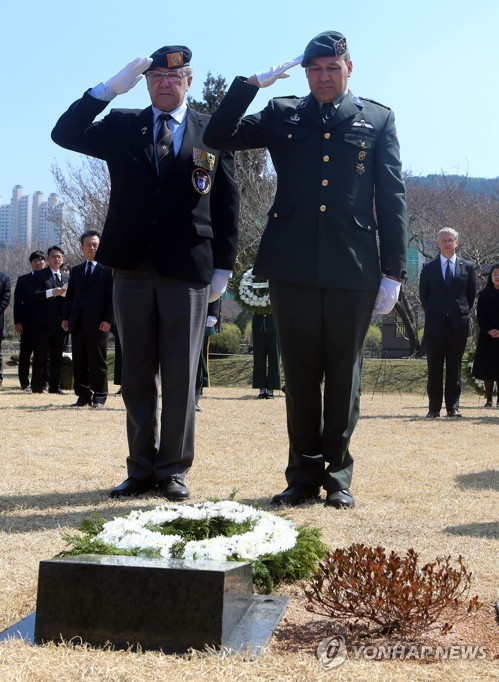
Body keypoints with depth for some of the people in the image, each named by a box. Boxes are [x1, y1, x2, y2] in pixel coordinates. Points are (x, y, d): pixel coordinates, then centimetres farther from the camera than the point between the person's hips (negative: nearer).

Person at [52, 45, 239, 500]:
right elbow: (65, 134, -2)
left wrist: (223, 266, 0)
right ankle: (142, 468, 17)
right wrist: (110, 88, -10)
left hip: (188, 270, -2)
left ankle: (174, 470, 11)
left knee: (180, 377, 1)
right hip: (132, 269, 2)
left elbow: (227, 203, 6)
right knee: (137, 375, 7)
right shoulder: (121, 126, 11)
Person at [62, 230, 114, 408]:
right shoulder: (76, 270, 17)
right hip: (78, 323, 5)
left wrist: (108, 320, -12)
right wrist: (65, 317, 6)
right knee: (79, 362, 6)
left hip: (98, 323, -5)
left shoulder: (107, 270, 2)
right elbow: (69, 295, 15)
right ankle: (83, 395, 12)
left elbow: (111, 296, -4)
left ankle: (99, 397, 5)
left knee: (98, 362, -1)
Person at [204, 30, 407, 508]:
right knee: (300, 373, 6)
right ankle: (304, 473, 16)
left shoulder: (377, 120, 9)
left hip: (353, 270, -1)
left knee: (343, 373, 6)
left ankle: (338, 474, 17)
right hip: (292, 267, 1)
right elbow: (218, 137, 5)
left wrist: (393, 271, -1)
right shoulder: (282, 116, 12)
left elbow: (392, 198, 5)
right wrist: (253, 83, -1)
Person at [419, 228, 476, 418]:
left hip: (458, 324, 0)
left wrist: (462, 312, 9)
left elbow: (472, 294, 12)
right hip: (435, 325, 0)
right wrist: (433, 314, 9)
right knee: (434, 368, 1)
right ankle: (434, 408, 5)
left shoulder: (467, 267, 7)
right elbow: (423, 295, 10)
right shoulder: (429, 268, 6)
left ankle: (453, 406, 9)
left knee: (454, 368, 4)